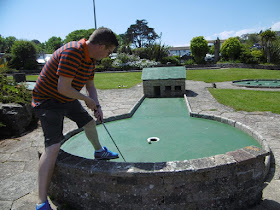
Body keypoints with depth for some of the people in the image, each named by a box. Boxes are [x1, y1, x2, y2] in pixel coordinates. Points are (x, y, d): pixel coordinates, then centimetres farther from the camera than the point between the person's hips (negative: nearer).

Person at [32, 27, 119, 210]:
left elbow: (90, 85, 11)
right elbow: (63, 88, -33)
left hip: (68, 99, 9)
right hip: (48, 100, -9)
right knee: (53, 145, -17)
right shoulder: (72, 52, -30)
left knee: (90, 123, 20)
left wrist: (97, 106, -2)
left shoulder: (90, 58, 2)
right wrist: (87, 99, -18)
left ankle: (99, 151, 48)